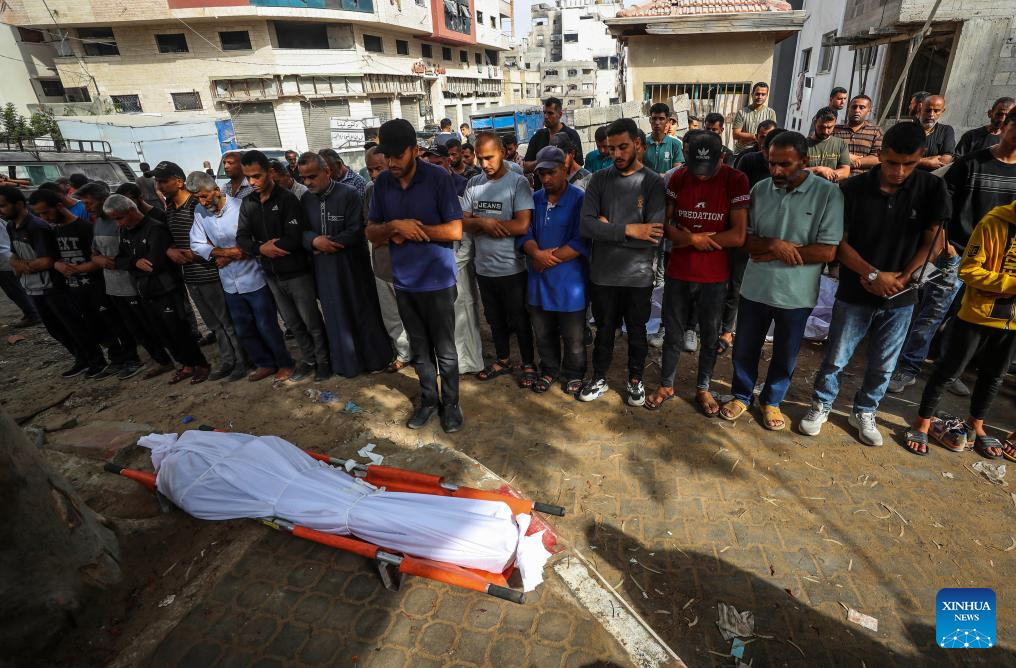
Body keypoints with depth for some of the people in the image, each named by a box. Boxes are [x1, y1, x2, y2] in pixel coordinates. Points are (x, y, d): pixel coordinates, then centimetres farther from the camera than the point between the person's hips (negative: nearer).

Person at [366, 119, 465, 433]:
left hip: (437, 280, -4)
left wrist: (410, 230, -14)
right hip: (403, 281, 4)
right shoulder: (382, 183, 2)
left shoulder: (438, 178, -12)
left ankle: (451, 403, 27)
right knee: (419, 349, 17)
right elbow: (371, 233, 4)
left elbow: (455, 230, -14)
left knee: (444, 350, 9)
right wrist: (394, 226, -17)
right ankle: (428, 399, 34)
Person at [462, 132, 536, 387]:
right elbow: (463, 222, 2)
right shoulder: (473, 184, 4)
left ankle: (529, 365, 26)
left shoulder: (518, 182, -11)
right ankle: (502, 360, 38)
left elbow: (522, 225, -20)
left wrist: (483, 223, -13)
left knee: (519, 320, 9)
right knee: (495, 318, 19)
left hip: (512, 268, -5)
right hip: (483, 267, 5)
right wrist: (483, 223, -19)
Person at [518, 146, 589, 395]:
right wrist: (537, 254, -19)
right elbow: (524, 233, 1)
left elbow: (582, 242, -16)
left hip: (569, 280, -4)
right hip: (538, 279, 5)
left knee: (573, 337, 9)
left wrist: (549, 260, -16)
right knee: (543, 333, 18)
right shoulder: (534, 199, 7)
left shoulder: (580, 199, -9)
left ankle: (574, 374, 31)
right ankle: (549, 370, 38)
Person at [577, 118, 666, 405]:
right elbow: (586, 225, -14)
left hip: (638, 275, -1)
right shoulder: (599, 179, -2)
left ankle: (635, 379, 37)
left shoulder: (653, 182, -7)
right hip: (603, 273, 1)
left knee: (636, 331, 16)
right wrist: (628, 229, -21)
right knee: (604, 330, 16)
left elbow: (655, 236, -19)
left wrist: (608, 228, -16)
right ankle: (599, 379, 35)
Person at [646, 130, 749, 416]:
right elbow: (665, 223, 0)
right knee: (673, 335, 13)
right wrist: (694, 238, -18)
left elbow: (738, 236, -18)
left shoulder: (736, 181, -11)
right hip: (677, 273, 2)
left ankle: (703, 388, 33)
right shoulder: (678, 178, -2)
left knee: (710, 336, 13)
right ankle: (666, 385, 31)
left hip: (715, 277, -2)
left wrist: (687, 239, -15)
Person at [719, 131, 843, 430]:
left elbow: (827, 251, -15)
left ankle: (772, 401, 39)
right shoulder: (760, 190, -3)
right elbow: (744, 238, -1)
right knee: (744, 349, 15)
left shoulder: (828, 193, -11)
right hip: (755, 288, 2)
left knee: (785, 355, 16)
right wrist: (774, 244, -21)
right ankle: (741, 395, 38)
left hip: (796, 293, -2)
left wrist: (772, 255, -17)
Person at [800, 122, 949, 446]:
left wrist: (902, 278, -12)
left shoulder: (932, 188, -4)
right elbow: (839, 242, -8)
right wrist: (873, 275, -16)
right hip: (854, 294, -2)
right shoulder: (853, 188, -9)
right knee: (836, 358, 7)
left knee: (882, 365, 13)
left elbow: (932, 241, 0)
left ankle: (864, 413, 33)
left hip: (900, 298, 2)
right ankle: (821, 405, 27)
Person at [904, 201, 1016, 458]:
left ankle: (975, 425, 36)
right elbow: (969, 270, -16)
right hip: (977, 314, -5)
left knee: (994, 376, 17)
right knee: (949, 370, 4)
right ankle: (922, 422, 18)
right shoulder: (994, 223, -14)